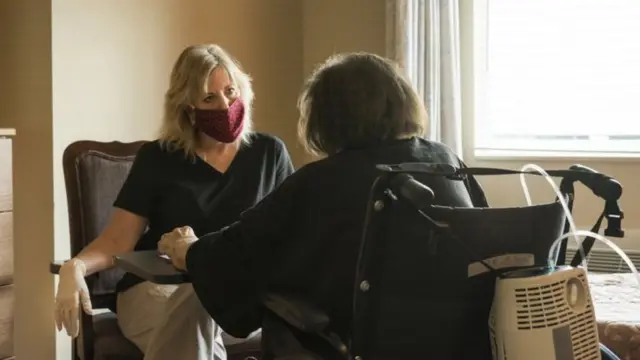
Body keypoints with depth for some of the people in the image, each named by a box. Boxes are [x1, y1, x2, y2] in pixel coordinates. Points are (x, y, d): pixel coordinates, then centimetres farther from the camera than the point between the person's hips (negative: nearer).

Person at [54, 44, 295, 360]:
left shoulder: (269, 153, 9)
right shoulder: (157, 159, 3)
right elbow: (117, 241, 0)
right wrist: (76, 266, -21)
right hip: (155, 290, -1)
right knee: (196, 307, -37)